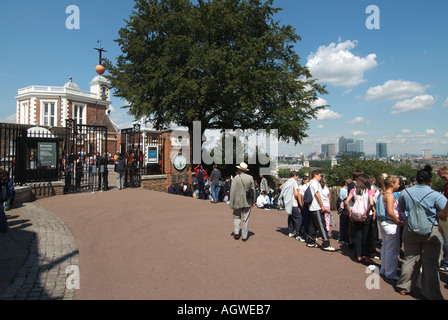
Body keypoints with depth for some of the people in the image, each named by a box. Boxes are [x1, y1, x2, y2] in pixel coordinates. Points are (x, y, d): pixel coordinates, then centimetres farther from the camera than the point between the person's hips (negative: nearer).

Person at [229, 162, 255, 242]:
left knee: (237, 217, 18)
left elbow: (232, 192, -11)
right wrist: (253, 201, 12)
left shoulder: (236, 178, -10)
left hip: (238, 201, -2)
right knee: (246, 219, 9)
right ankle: (244, 236, 13)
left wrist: (231, 204, -5)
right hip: (247, 202, 2)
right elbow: (253, 190, 2)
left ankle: (236, 232, 9)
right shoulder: (250, 178, -2)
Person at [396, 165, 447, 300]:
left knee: (410, 259, 14)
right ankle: (432, 295, 14)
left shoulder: (405, 192, -2)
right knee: (430, 263, 6)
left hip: (410, 230, 3)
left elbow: (401, 209, 13)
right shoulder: (436, 196, -14)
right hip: (431, 232, -3)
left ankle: (403, 287, 23)